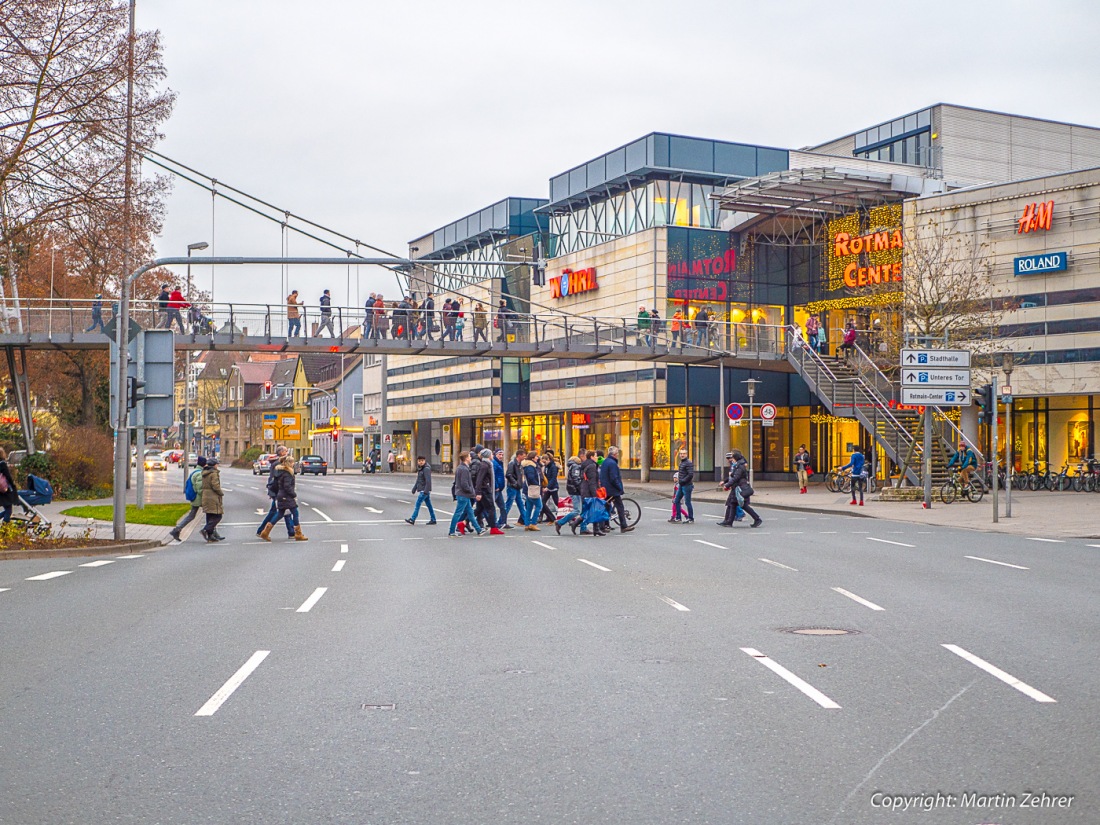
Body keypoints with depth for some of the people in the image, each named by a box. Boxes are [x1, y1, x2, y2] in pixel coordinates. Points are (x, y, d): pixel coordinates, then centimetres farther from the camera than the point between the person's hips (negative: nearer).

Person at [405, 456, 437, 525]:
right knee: (428, 504, 10)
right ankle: (433, 519, 14)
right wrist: (414, 488, 23)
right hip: (422, 490, 9)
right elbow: (418, 480, 24)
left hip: (425, 490, -9)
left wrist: (426, 491, -25)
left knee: (418, 504, -9)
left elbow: (428, 480, -21)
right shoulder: (420, 469, 14)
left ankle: (412, 519, -8)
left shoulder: (426, 469, -15)